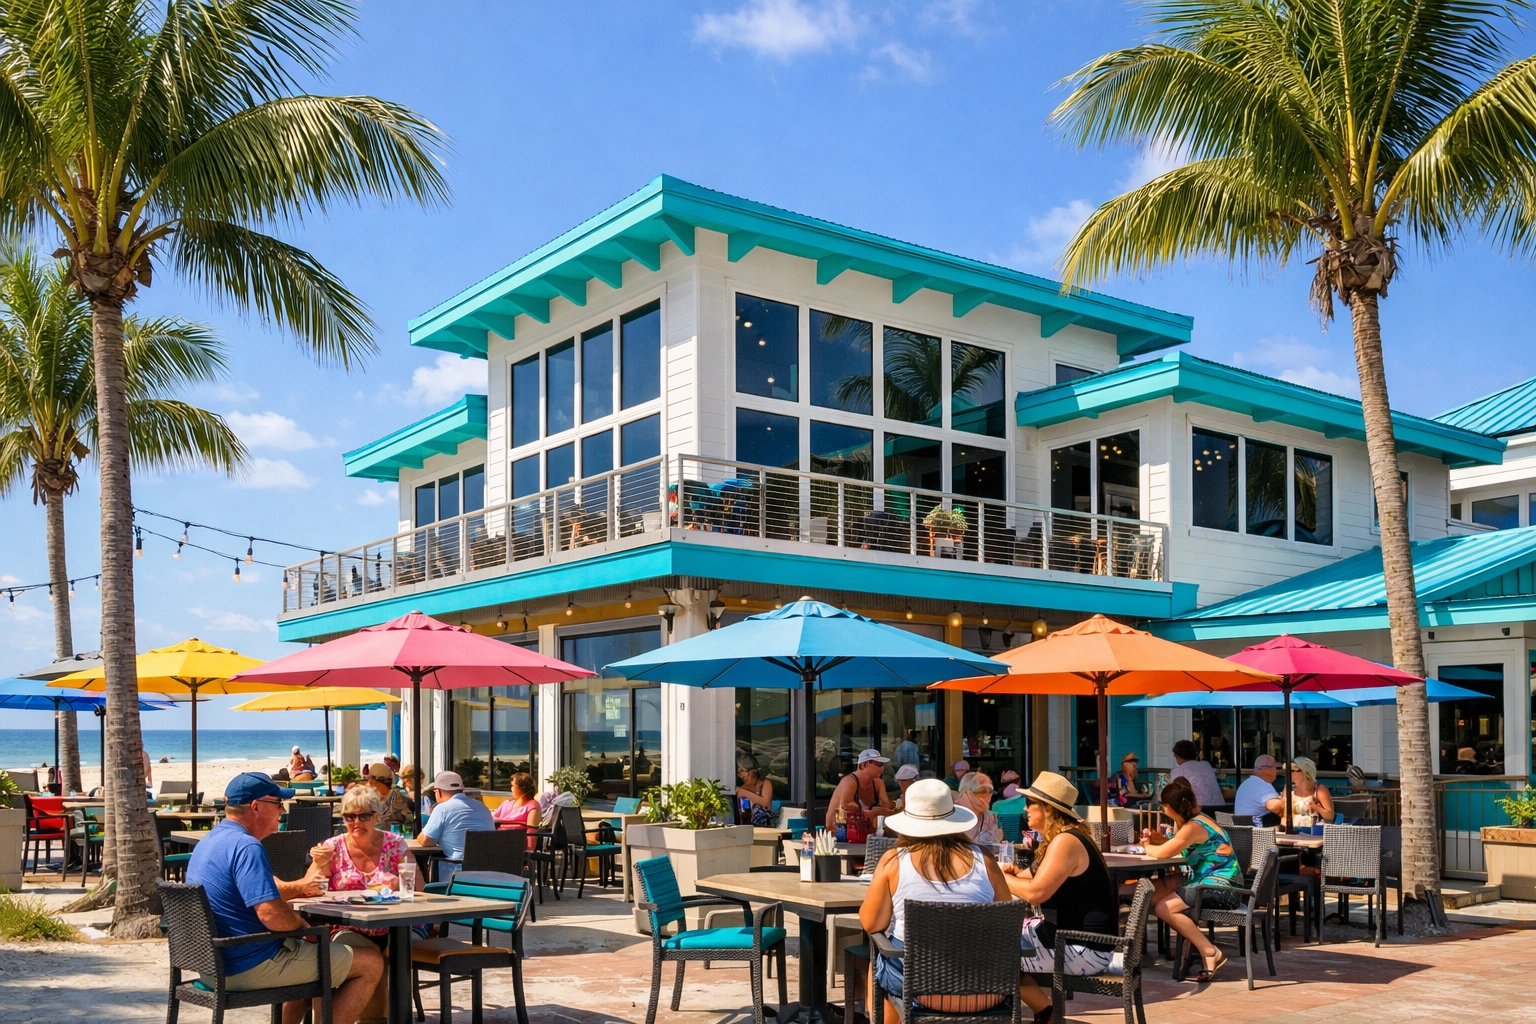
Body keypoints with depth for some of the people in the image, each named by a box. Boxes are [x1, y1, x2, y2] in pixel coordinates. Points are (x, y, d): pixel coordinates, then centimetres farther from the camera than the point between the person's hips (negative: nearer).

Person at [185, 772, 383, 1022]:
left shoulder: (208, 842, 11)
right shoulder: (246, 847, -21)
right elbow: (272, 915, -29)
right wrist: (301, 924, -10)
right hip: (254, 967, -10)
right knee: (371, 962, -4)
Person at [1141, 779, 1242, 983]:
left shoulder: (1194, 827, -22)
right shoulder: (1186, 821, 9)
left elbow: (1162, 853, -25)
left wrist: (1147, 846, -3)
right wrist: (1160, 839, 0)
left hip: (1222, 887, -10)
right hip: (1207, 880, 10)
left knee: (1164, 908, -20)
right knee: (1151, 892, 4)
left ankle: (1210, 952, -11)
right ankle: (1196, 939, 8)